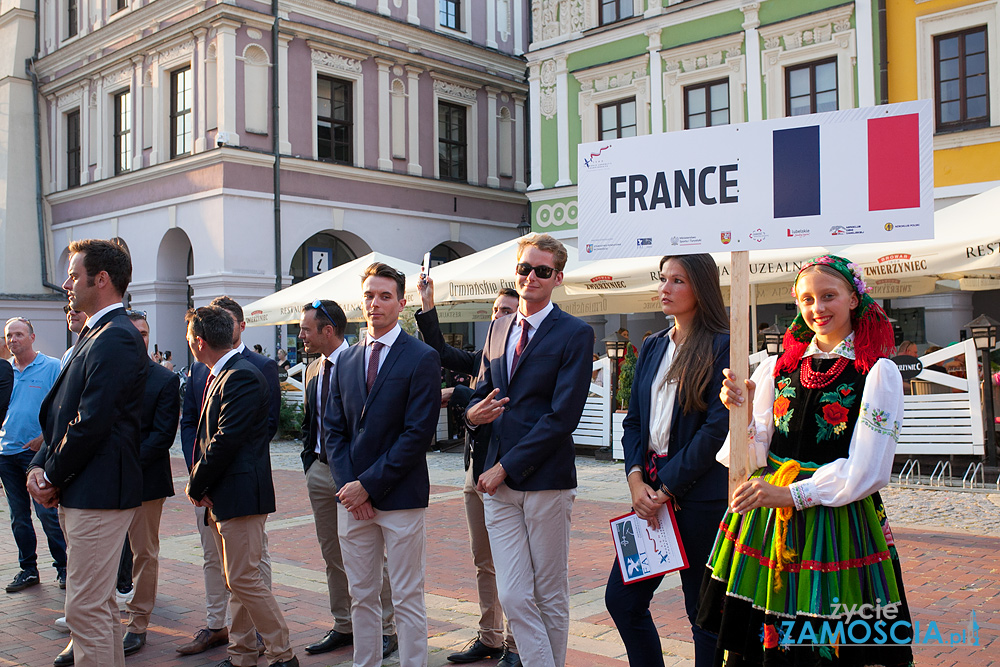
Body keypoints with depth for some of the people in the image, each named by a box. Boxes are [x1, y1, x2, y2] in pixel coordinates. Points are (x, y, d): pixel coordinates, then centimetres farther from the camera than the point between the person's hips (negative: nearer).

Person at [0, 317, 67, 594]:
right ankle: (28, 569, 21)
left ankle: (64, 567, 6)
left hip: (38, 451, -5)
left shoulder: (52, 367, -3)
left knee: (48, 513, -5)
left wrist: (45, 438, -15)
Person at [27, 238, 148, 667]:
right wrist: (40, 466, 3)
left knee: (86, 607, -4)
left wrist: (53, 477, -9)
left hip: (98, 492, -11)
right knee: (99, 602, 20)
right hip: (80, 492, 11)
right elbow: (61, 412, 16)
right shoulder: (94, 335, 16)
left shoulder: (115, 339, -17)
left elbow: (91, 424, -21)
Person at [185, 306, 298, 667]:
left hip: (240, 494, -10)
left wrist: (196, 486, -10)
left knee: (244, 579, -6)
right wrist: (200, 484, 2)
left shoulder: (242, 377, -16)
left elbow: (227, 440, -21)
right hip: (220, 497, 10)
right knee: (235, 580, 15)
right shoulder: (217, 377, 15)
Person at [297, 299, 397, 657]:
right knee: (333, 556, 15)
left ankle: (385, 630, 13)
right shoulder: (313, 370, 11)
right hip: (321, 472, 8)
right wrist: (310, 462, 13)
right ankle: (343, 627, 27)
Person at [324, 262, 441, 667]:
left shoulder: (422, 358, -6)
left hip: (400, 497, -5)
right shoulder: (346, 361, 11)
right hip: (352, 497, 5)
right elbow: (333, 429, 10)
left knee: (407, 600, 3)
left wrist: (369, 484, -14)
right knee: (361, 597, 14)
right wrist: (348, 485, -5)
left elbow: (418, 433, -12)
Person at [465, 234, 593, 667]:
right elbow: (482, 391, 22)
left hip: (546, 481, -5)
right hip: (499, 483, 5)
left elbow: (563, 416, -13)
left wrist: (506, 466, -13)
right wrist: (473, 413, -3)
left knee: (551, 597, 8)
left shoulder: (575, 334, -6)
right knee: (514, 597, 3)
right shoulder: (498, 330, 14)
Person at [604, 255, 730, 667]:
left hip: (700, 497, -6)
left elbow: (718, 427, -14)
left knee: (705, 614, 5)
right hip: (651, 491, 7)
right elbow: (633, 421, 12)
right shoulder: (652, 347, 13)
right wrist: (636, 479, -4)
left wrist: (667, 487, -14)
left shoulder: (723, 346, -7)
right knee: (621, 599, 8)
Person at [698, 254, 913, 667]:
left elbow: (865, 471, -10)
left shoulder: (878, 373, -5)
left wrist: (793, 494, -17)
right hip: (767, 516, 4)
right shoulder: (778, 368, 7)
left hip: (838, 520, -3)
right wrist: (742, 411, -12)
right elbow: (756, 456, 6)